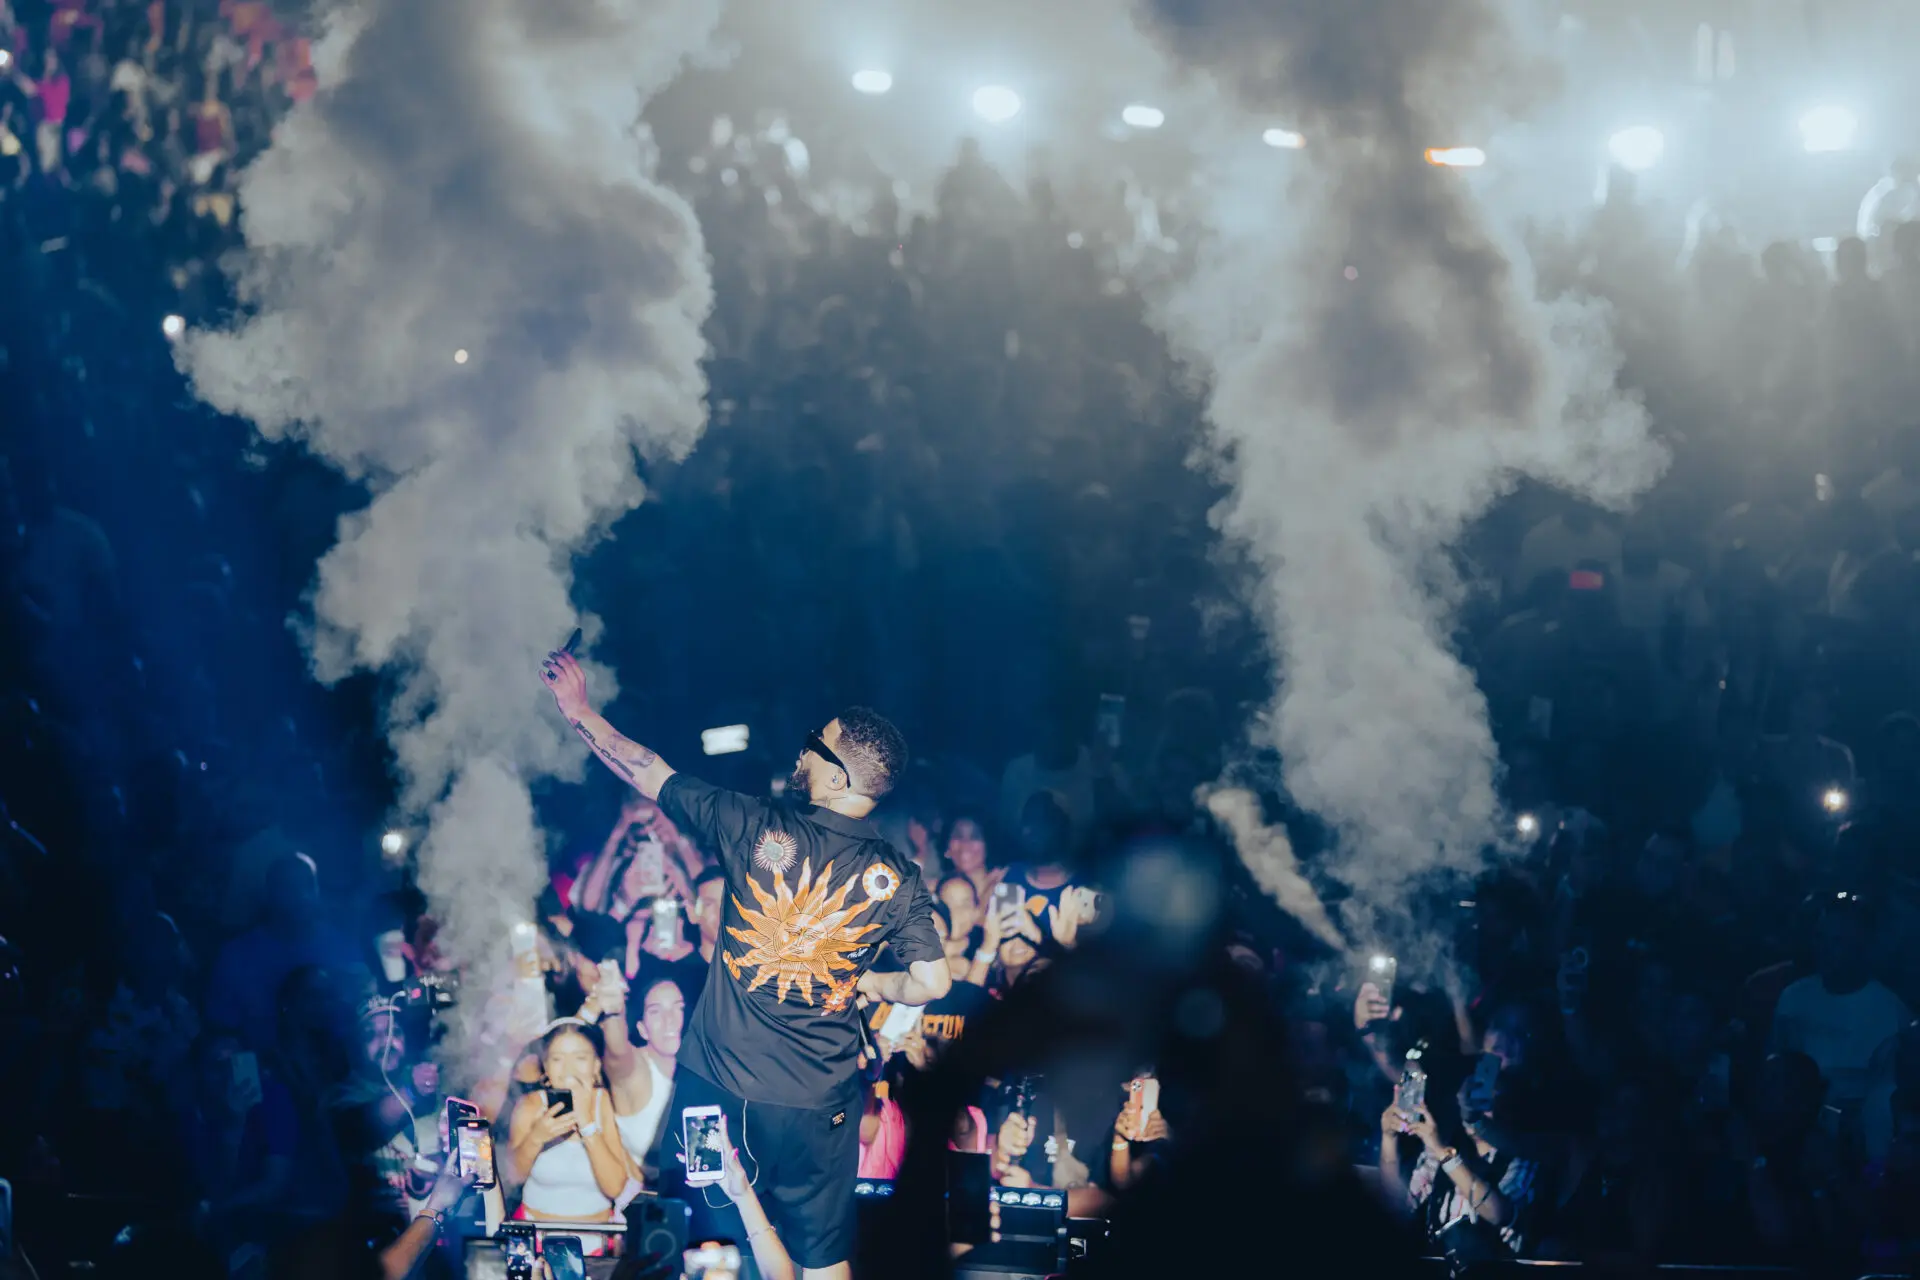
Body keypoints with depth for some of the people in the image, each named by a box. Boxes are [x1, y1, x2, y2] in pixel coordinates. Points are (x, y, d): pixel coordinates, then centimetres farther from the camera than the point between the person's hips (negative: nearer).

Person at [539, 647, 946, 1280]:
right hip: (816, 1104, 0)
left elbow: (651, 775, 0)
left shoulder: (757, 827, -10)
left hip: (715, 1081, 0)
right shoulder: (897, 877, -8)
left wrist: (579, 711, 13)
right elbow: (932, 981, -8)